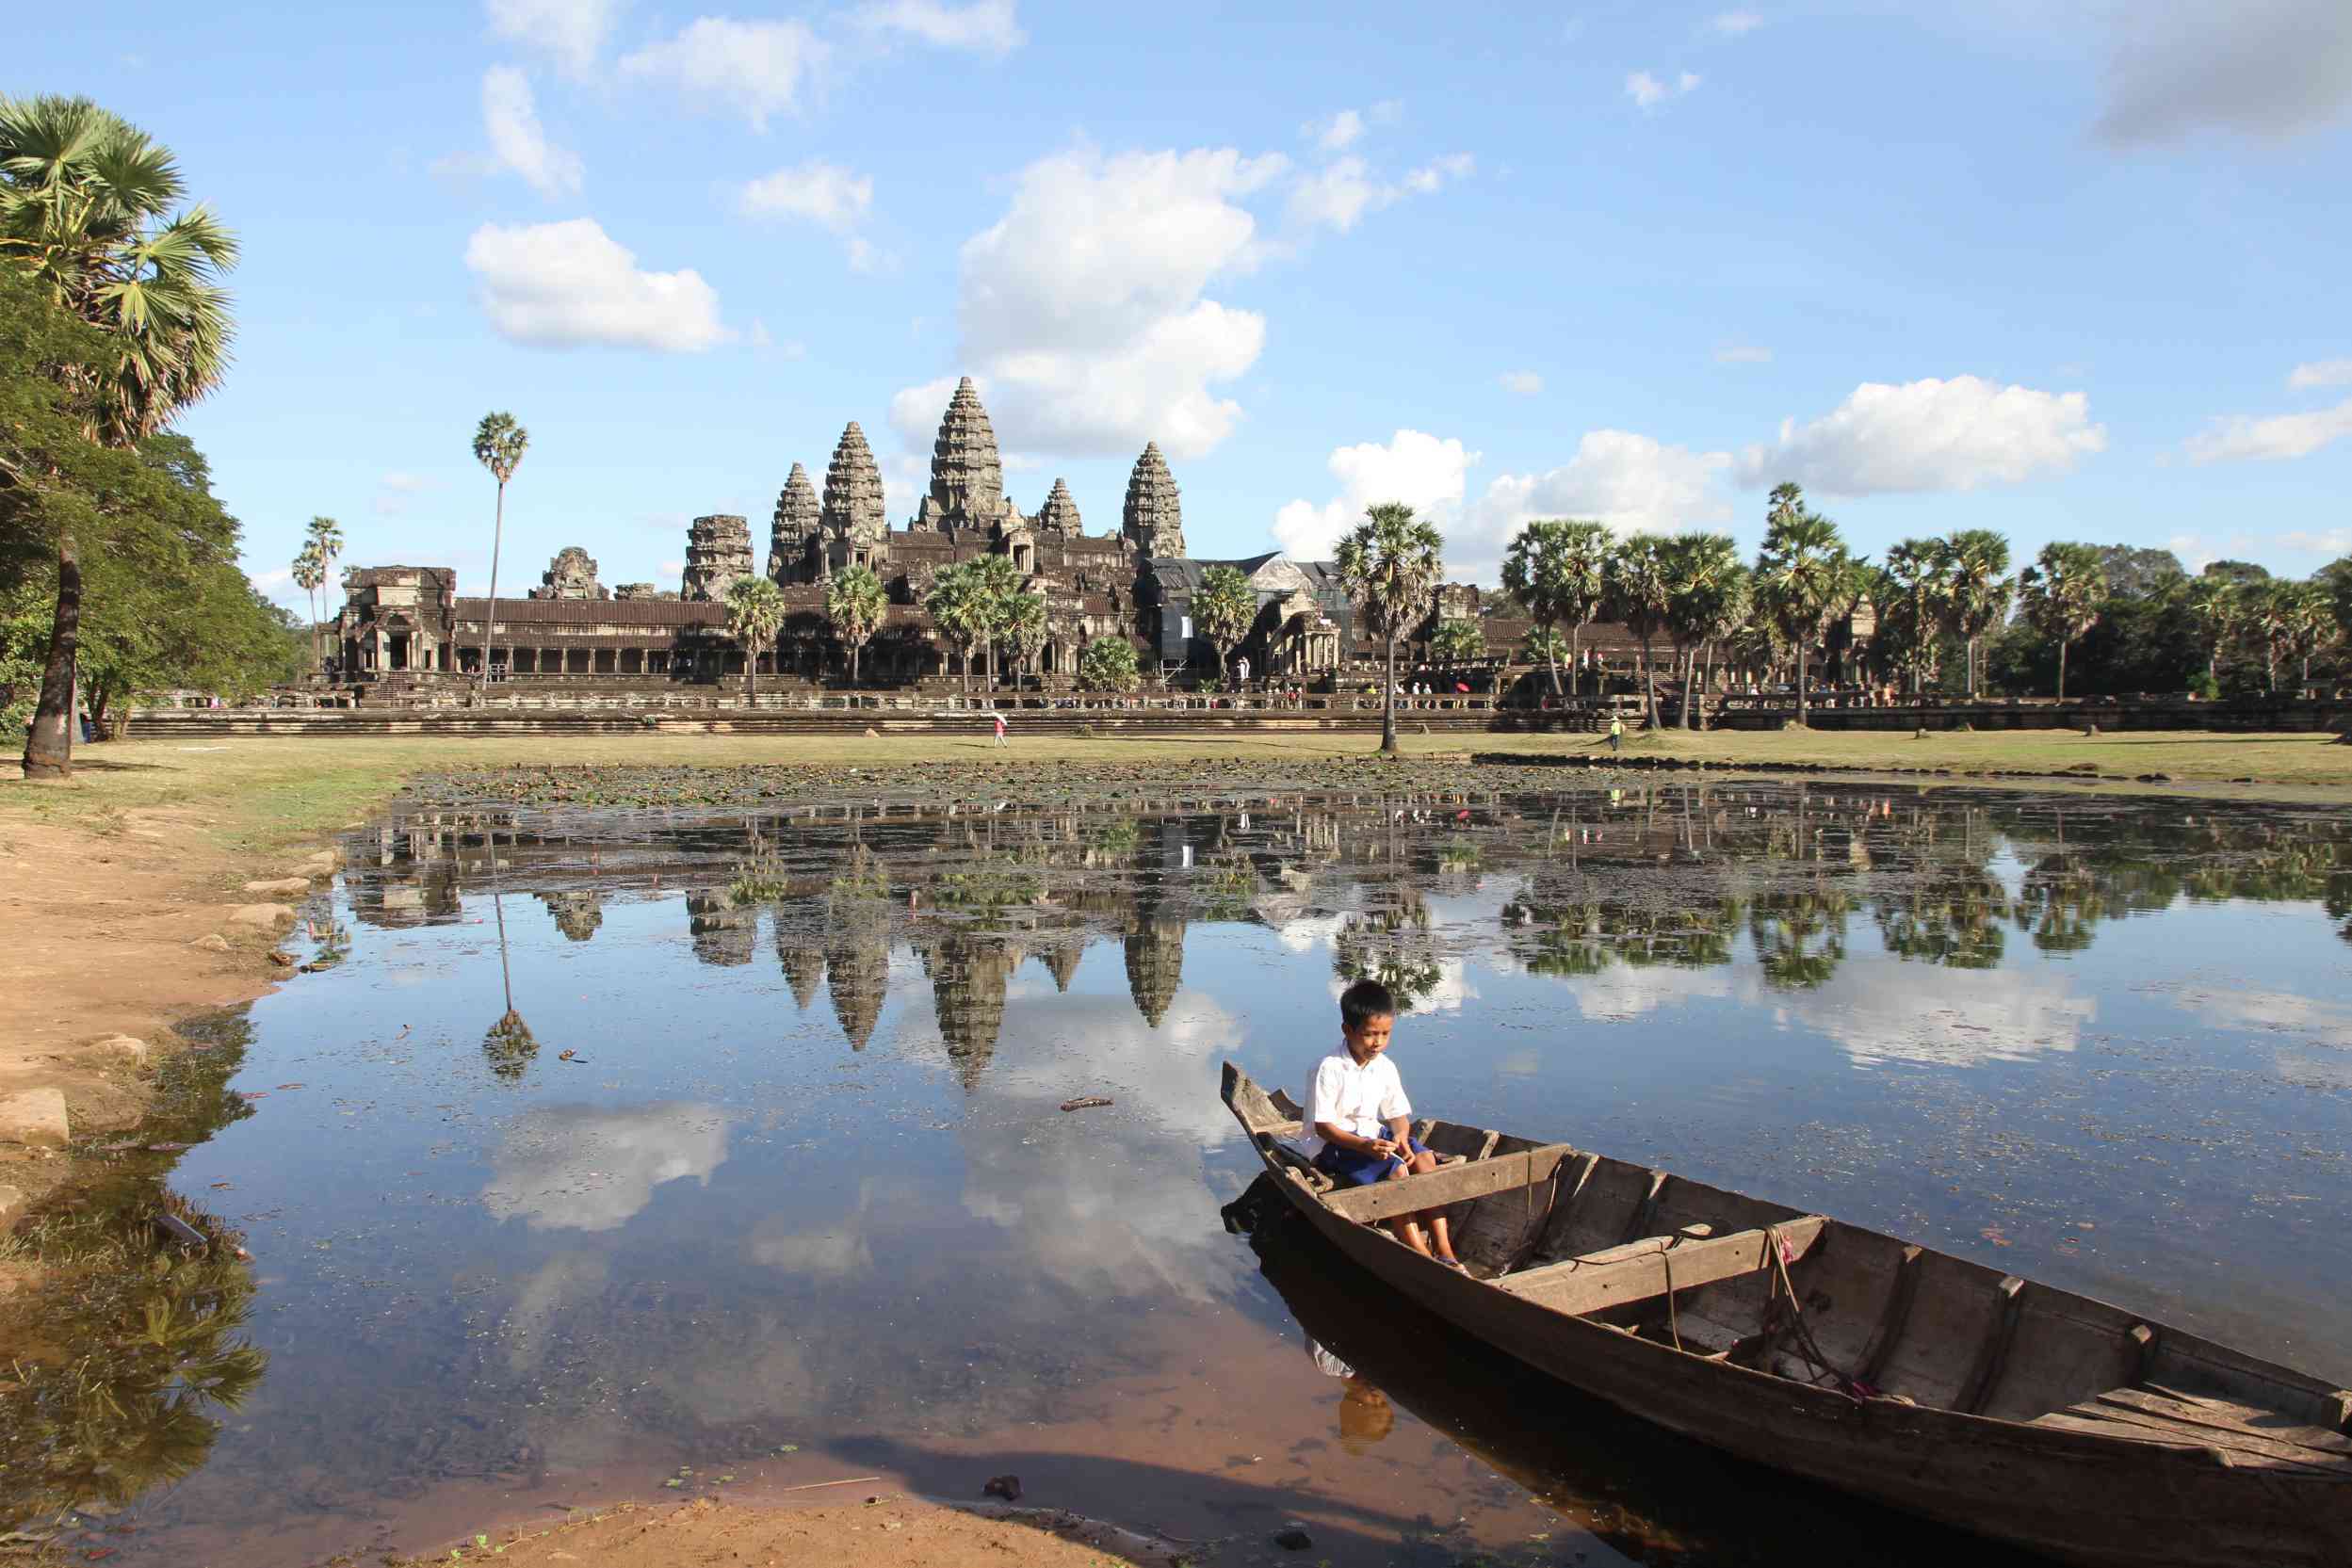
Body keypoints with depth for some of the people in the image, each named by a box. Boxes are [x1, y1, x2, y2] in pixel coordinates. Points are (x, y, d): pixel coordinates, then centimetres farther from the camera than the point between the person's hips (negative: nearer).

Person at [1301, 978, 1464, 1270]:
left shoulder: (1385, 1068, 3)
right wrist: (1363, 1146, -31)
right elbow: (1322, 1125, -18)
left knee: (1424, 1158, -19)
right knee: (1395, 1171, -29)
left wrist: (1401, 1137, -16)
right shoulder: (1329, 1070, -17)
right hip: (1333, 1144, -6)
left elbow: (1398, 1115, 8)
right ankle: (1422, 1256, -27)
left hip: (1374, 1136, 6)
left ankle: (1443, 1250, -24)